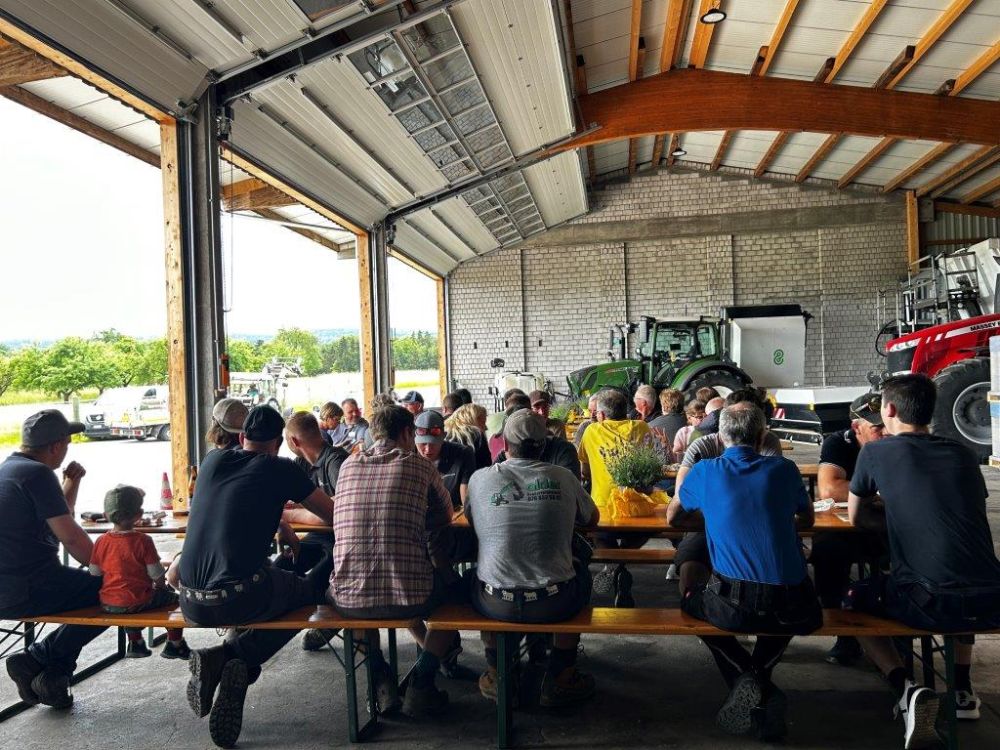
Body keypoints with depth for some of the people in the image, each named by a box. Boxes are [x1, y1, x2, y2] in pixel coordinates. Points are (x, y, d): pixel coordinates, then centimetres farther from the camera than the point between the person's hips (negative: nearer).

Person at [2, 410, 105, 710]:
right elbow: (70, 536, -20)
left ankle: (51, 675, 14)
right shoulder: (37, 474, -17)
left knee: (89, 585, 21)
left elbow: (59, 519, 23)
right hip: (27, 591, -10)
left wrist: (72, 483, 13)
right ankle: (36, 659, 0)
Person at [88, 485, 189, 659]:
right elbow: (157, 575, -12)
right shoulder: (143, 541, -17)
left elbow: (94, 574, 4)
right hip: (138, 602, -5)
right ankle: (174, 644, 25)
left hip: (107, 604, 5)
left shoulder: (101, 541, -4)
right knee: (173, 597, 17)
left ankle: (135, 642, 45)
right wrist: (161, 586, 10)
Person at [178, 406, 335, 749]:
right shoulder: (281, 469, -1)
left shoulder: (213, 460, 13)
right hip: (238, 598, -6)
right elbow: (335, 515, 6)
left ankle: (220, 658, 8)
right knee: (310, 590, 21)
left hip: (190, 602, 6)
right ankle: (233, 655, 1)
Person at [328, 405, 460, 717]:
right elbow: (446, 517, 17)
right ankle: (420, 684, 14)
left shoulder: (348, 465, 11)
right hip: (408, 597, -3)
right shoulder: (420, 465, 2)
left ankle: (382, 682, 24)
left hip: (349, 599, 3)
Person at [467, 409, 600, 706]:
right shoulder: (564, 478, 0)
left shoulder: (481, 478, -1)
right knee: (580, 572, 32)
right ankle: (560, 677, 33)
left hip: (496, 604, 0)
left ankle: (496, 675, 37)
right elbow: (593, 518, 18)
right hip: (554, 603, 0)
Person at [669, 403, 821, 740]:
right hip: (793, 610, 2)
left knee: (691, 597, 29)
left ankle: (743, 678, 10)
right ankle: (761, 678, 19)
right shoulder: (784, 469, 6)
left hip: (733, 607, -2)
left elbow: (671, 516, 22)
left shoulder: (704, 471, 3)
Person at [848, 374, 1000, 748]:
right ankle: (963, 690, 33)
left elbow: (858, 519, 16)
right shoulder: (963, 453, 14)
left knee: (856, 598, 23)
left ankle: (906, 690, 2)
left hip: (934, 604, -5)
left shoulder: (876, 451, 1)